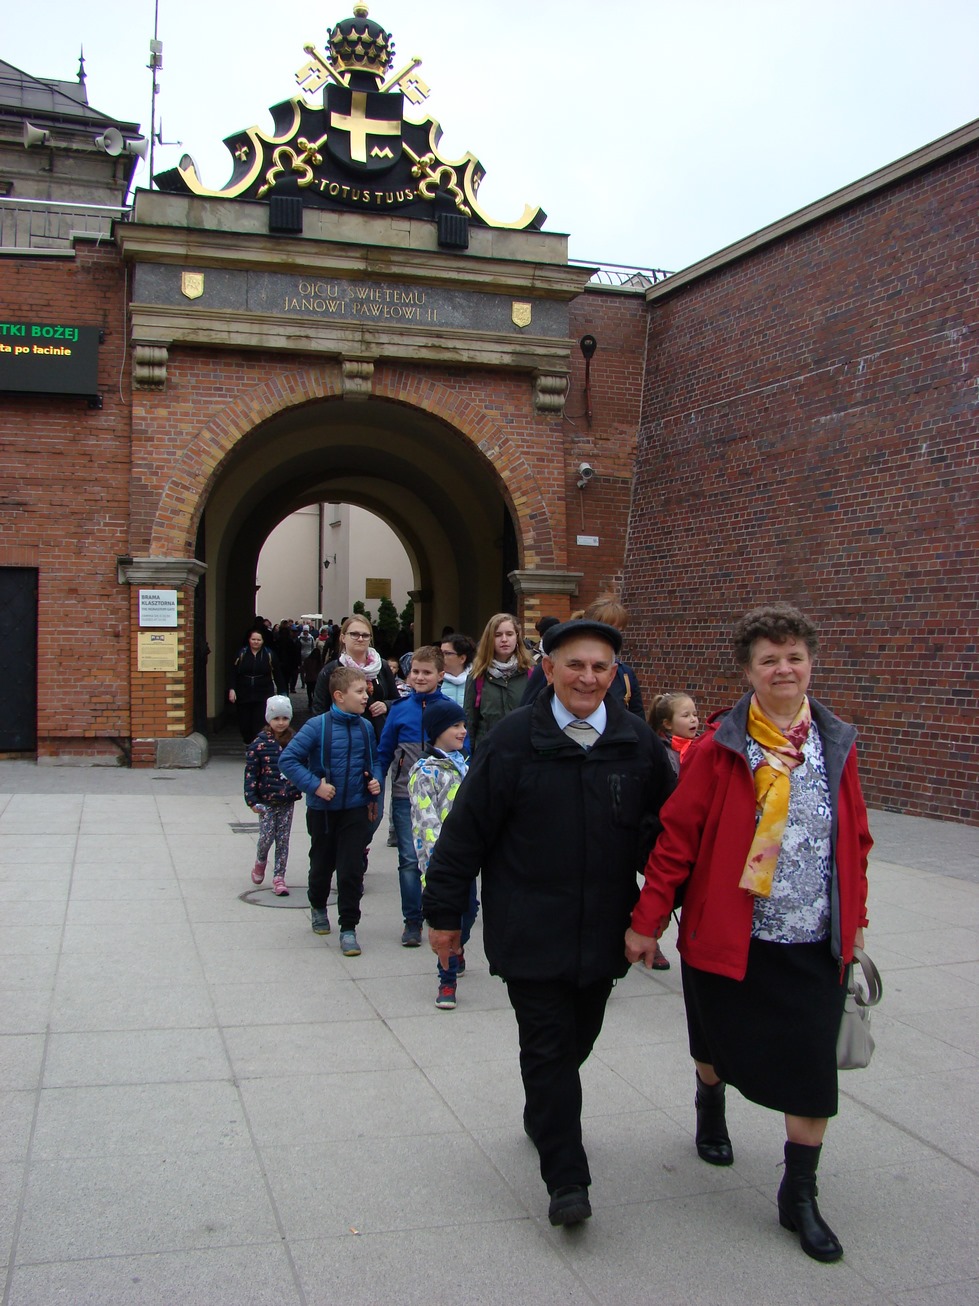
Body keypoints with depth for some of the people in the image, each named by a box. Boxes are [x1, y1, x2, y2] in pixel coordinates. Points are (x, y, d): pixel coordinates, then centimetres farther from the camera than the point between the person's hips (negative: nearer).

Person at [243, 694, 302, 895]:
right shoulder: (260, 743, -7)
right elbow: (250, 772, -7)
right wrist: (252, 800, -9)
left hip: (287, 801, 2)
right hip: (266, 801, -2)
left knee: (283, 840, 5)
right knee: (266, 837, -2)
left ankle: (279, 877, 14)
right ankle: (260, 861, 29)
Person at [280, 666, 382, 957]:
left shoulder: (365, 728, -1)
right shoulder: (318, 726, -15)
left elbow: (373, 761, 16)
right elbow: (288, 759, -16)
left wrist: (375, 781, -3)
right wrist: (314, 785, -21)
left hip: (356, 810, 2)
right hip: (323, 809, -2)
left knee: (351, 870, -2)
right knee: (322, 864, 16)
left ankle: (348, 928, 8)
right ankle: (318, 906, 44)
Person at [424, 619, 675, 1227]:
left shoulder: (639, 742, 0)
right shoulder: (514, 738, -9)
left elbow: (667, 832, 11)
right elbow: (467, 829, -5)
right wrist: (444, 912, -2)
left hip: (603, 929, 4)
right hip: (529, 931, -4)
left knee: (579, 1038, 18)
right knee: (548, 1045, -2)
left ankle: (543, 1118, 45)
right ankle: (567, 1178, 7)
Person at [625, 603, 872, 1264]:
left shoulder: (837, 744, 2)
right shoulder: (719, 747, -10)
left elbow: (856, 840, 10)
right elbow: (678, 838, -8)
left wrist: (856, 919, 12)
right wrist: (647, 921, -8)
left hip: (817, 939, 2)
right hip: (731, 933, -2)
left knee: (813, 1065, 2)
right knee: (721, 1044, 18)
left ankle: (799, 1194, 19)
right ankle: (710, 1101, 52)